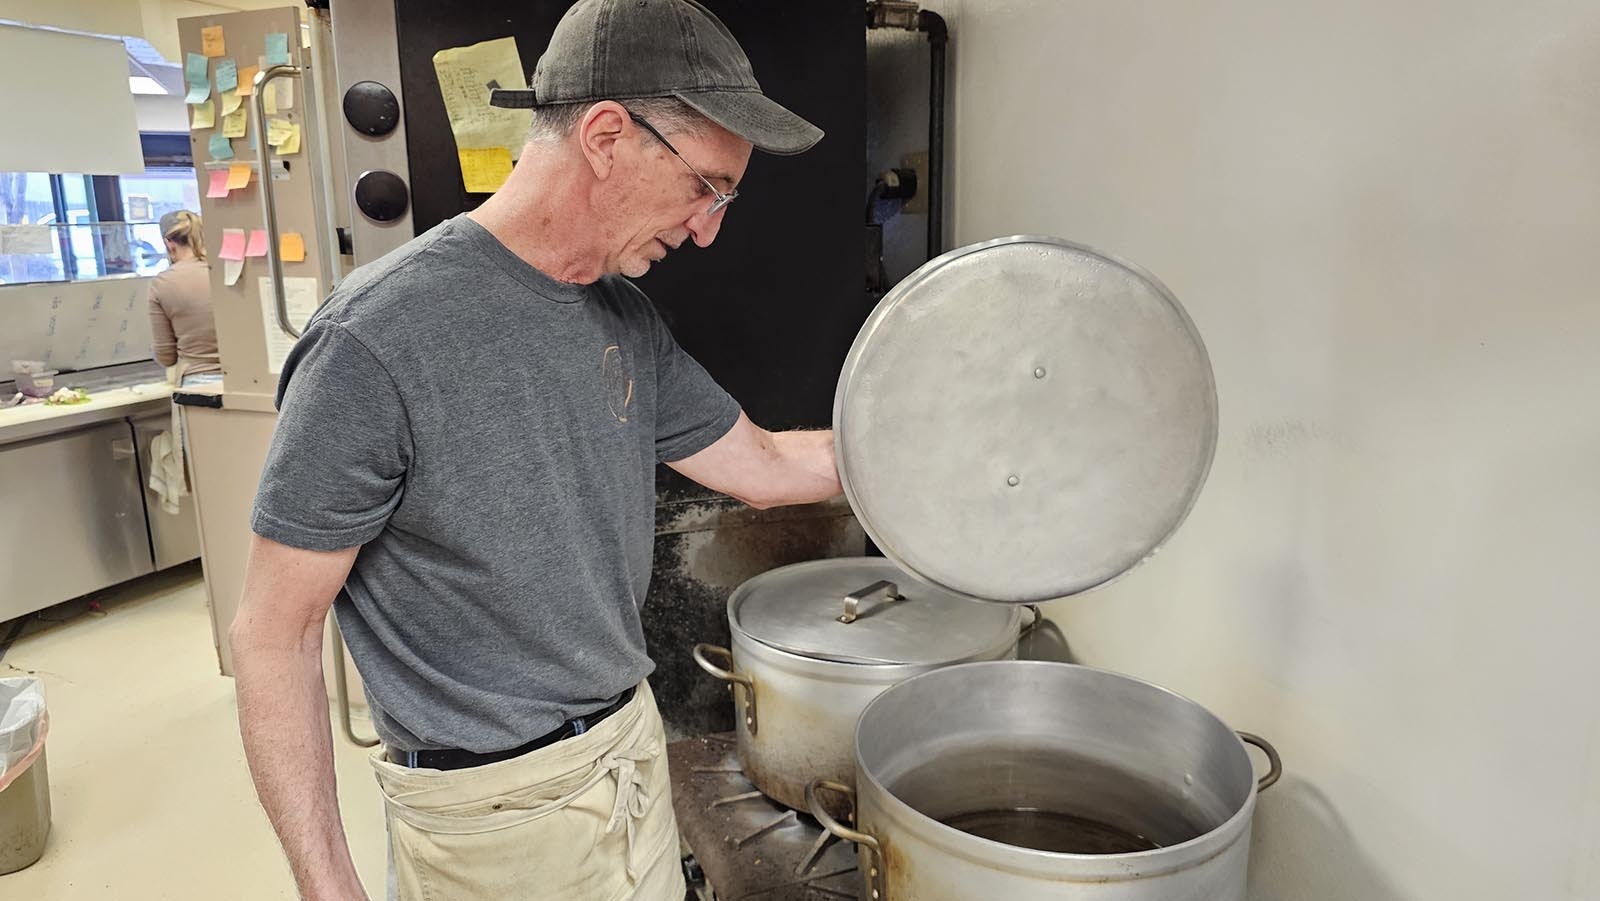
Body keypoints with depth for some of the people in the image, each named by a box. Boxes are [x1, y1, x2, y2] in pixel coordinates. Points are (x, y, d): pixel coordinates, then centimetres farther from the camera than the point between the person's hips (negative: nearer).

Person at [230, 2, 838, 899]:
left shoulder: (629, 321, 0)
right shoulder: (378, 339, -22)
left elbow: (763, 464, 8)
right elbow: (275, 632, -16)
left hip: (633, 748, 6)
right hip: (493, 810, -6)